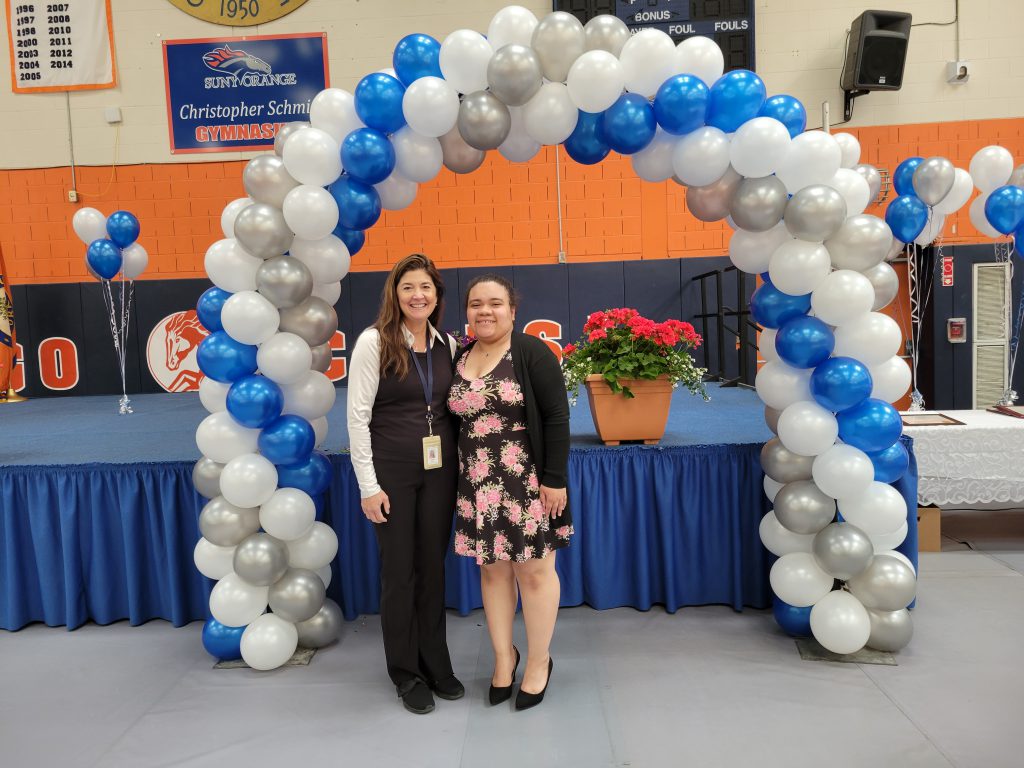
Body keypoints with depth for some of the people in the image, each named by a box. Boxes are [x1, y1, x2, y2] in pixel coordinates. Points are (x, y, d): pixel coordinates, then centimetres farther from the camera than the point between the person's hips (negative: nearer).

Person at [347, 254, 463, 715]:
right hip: (392, 470, -4)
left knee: (433, 567, 13)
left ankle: (436, 665, 30)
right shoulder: (374, 342, -8)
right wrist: (369, 485, -12)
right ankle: (407, 674, 25)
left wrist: (461, 468, 7)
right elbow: (358, 415, -9)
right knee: (399, 571, 7)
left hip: (440, 469, 4)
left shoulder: (447, 345, 6)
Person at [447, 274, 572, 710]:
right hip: (479, 486, 5)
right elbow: (454, 422, 12)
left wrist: (554, 479, -15)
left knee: (534, 571, 6)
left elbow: (557, 418, -11)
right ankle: (503, 655, 32)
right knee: (492, 570, 14)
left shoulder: (532, 353, -8)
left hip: (528, 484, -5)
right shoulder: (458, 360, 8)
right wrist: (459, 482, 9)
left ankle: (539, 662, 24)